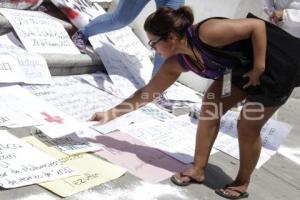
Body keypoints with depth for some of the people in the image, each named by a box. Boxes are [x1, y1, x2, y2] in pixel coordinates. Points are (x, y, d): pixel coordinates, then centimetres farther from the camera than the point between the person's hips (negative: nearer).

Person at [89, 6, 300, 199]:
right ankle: (198, 170, 14)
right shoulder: (176, 63, -8)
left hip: (277, 65, -7)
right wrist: (110, 114, 0)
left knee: (248, 127, -2)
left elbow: (257, 25, -29)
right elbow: (147, 93, -1)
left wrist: (259, 68, -25)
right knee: (210, 106, 0)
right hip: (241, 67, 7)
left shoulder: (207, 33, -33)